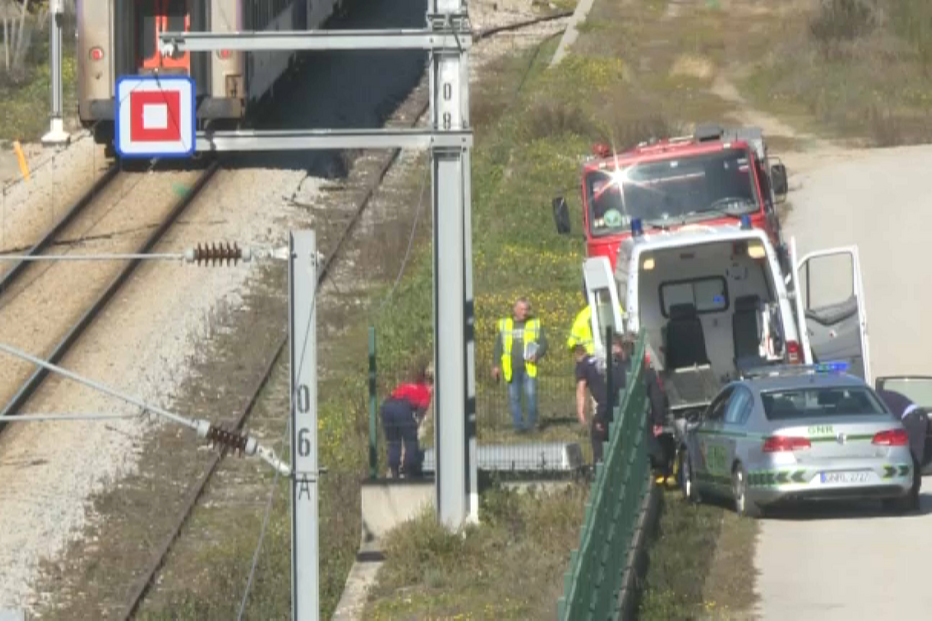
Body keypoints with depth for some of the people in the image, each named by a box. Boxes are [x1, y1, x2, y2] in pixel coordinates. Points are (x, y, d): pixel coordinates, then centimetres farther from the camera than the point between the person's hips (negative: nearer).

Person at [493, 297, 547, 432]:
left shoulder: (535, 324, 9)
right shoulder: (504, 325, 11)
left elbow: (543, 344, 6)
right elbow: (498, 347, 15)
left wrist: (537, 355, -14)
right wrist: (495, 365, 8)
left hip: (529, 368, -2)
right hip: (512, 369, 2)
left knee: (531, 394, -13)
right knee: (514, 397, 0)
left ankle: (532, 421, 1)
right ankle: (518, 424, 7)